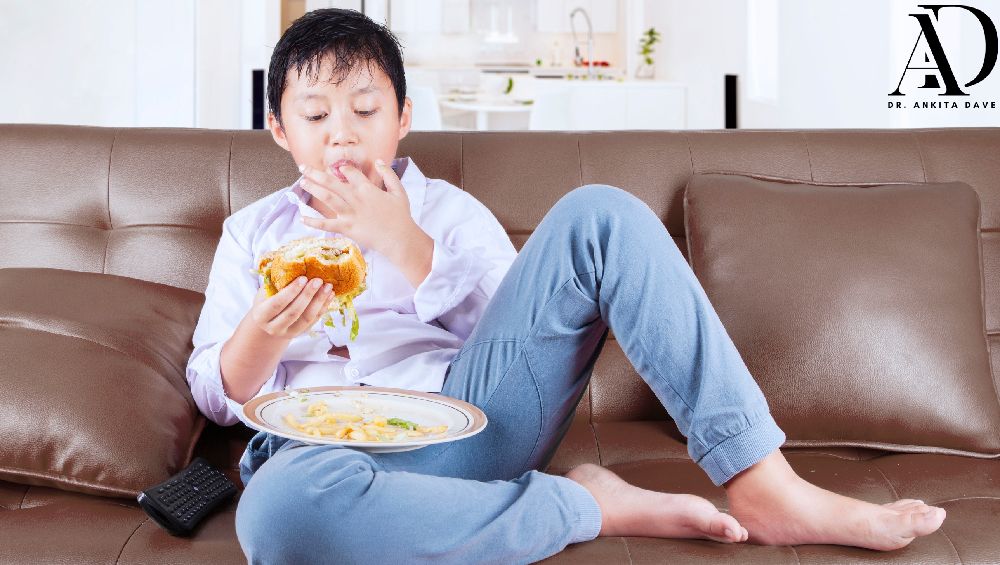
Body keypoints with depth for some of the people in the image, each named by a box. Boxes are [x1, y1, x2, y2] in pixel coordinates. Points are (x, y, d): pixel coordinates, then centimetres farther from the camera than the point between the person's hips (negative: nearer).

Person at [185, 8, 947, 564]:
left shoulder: (446, 208, 20)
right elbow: (216, 393, 13)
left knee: (598, 215, -16)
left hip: (469, 409, 2)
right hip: (325, 448, -1)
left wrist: (406, 246, -6)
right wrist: (264, 333, -11)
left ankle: (763, 485, -23)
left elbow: (503, 328, 7)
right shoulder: (252, 231, 20)